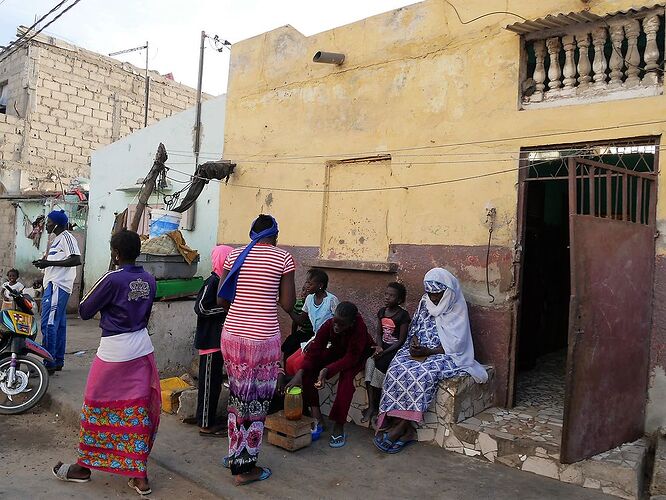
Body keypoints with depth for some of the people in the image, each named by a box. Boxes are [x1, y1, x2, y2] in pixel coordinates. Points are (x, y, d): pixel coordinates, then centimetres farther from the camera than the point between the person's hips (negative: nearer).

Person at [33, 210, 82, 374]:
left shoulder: (66, 237, -10)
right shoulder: (57, 239, 22)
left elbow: (76, 260, -22)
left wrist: (49, 262, -21)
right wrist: (45, 262, 14)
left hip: (57, 286, -11)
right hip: (54, 285, 11)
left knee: (48, 324, -12)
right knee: (58, 324, 12)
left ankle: (48, 363, -8)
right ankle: (58, 361, 18)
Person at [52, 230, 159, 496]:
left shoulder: (112, 279, -16)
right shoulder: (149, 280, 2)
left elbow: (84, 311, -6)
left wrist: (100, 301, 11)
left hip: (113, 352, -6)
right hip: (142, 348, 6)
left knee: (96, 407, 12)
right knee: (138, 410, 10)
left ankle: (83, 467, 29)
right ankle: (140, 476, 15)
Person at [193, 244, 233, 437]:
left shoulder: (222, 281, 12)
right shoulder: (212, 282, -16)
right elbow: (201, 307, -20)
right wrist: (225, 308, -16)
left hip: (218, 339, 9)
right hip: (210, 340, -9)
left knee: (214, 382, 15)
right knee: (209, 383, -1)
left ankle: (210, 421, 25)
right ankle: (205, 425, 9)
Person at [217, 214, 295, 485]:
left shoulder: (234, 255, 6)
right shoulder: (283, 257, -4)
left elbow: (221, 299, 8)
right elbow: (288, 304, -5)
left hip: (232, 334, 5)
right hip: (263, 338, -4)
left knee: (238, 396, 20)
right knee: (257, 401, 8)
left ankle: (235, 456, 34)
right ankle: (245, 468, 19)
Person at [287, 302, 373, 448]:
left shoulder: (359, 328, -36)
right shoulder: (329, 325, -25)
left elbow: (351, 358, -35)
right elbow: (314, 350, -27)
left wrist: (328, 370, -48)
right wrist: (300, 373, -40)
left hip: (358, 356, -4)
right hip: (337, 351, 5)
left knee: (346, 376, -35)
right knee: (309, 368, -17)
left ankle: (339, 427, -24)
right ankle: (317, 418, -12)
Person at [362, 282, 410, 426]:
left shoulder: (403, 315, -11)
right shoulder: (382, 312, 9)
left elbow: (402, 340, -12)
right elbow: (378, 333, 12)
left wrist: (384, 352, -19)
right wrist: (379, 346, -9)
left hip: (396, 349, -5)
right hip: (383, 346, 6)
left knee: (381, 364, -28)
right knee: (369, 361, -22)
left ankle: (374, 406, -11)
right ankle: (371, 406, -21)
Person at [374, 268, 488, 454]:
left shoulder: (457, 309, -5)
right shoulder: (425, 302, 11)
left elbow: (454, 344, -10)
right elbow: (414, 328, 16)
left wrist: (428, 352, -18)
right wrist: (414, 343, -6)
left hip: (443, 355, -5)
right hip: (419, 350, 5)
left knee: (422, 374, -34)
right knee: (397, 369, -25)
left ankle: (399, 428, -27)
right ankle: (400, 425, -27)